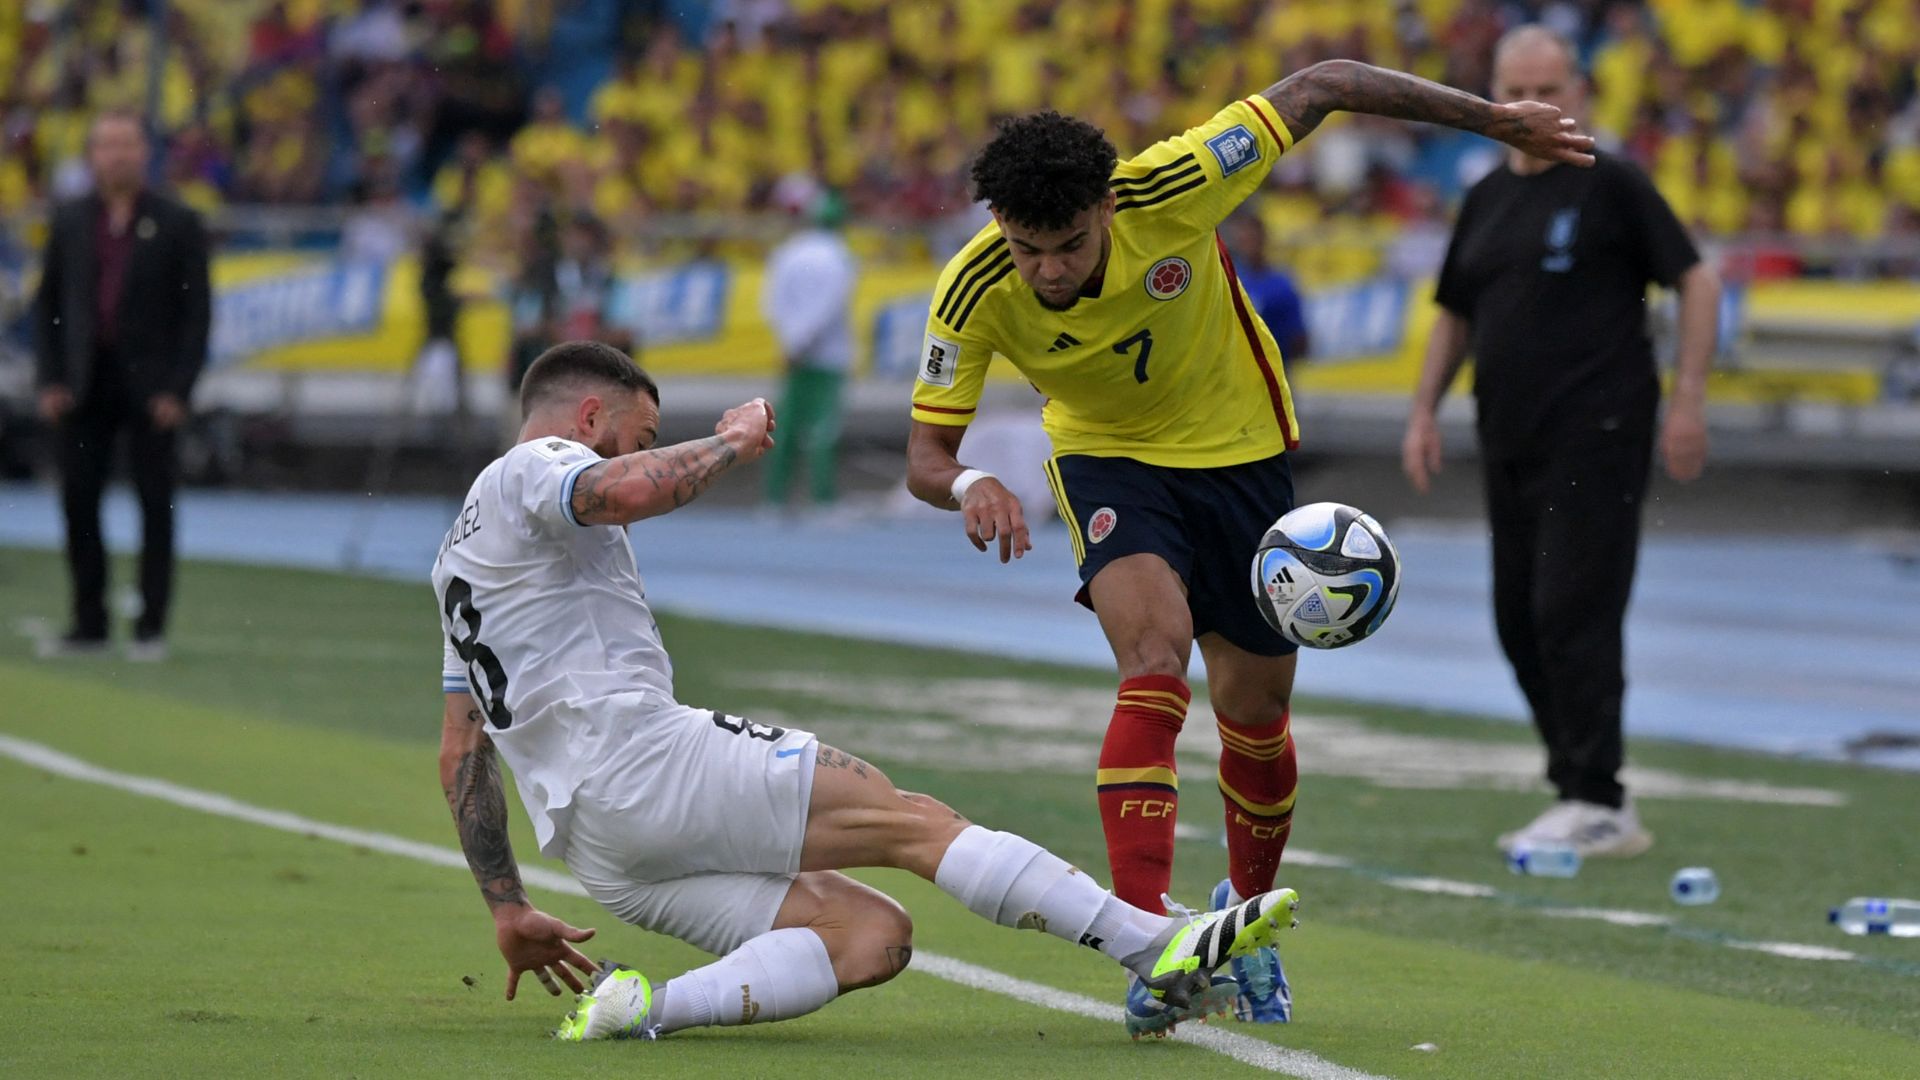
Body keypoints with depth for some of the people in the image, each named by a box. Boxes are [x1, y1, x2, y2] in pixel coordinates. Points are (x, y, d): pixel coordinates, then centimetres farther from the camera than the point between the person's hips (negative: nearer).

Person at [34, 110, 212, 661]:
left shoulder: (177, 224, -1)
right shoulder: (69, 221, 8)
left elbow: (197, 312, -3)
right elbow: (48, 303, 11)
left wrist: (178, 389, -10)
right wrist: (49, 380, 1)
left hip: (148, 383, -3)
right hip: (84, 383, 3)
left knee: (156, 503, 0)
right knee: (78, 501, 2)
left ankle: (151, 626, 5)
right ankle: (89, 622, 10)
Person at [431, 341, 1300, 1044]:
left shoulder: (460, 560, 31)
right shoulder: (533, 467, 2)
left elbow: (460, 752, 31)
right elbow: (624, 492, -23)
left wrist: (509, 910, 30)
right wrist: (732, 440, -5)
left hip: (592, 847, 9)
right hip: (642, 761, -9)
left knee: (872, 938, -2)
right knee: (911, 821, -11)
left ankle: (646, 1005, -22)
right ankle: (1162, 956, -20)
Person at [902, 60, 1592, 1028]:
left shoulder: (1168, 193, -32)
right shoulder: (975, 294, -27)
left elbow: (1317, 89, -23)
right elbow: (924, 455, -19)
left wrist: (1493, 119, -18)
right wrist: (970, 485, -44)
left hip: (1239, 448, 1)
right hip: (1108, 459, -1)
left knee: (1254, 713, 9)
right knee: (1154, 668, -27)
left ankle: (1248, 905, 39)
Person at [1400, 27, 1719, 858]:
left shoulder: (1610, 186, -4)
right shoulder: (1486, 200, 15)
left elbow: (1696, 282, -4)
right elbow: (1455, 314, 23)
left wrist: (1688, 400, -11)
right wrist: (1424, 411, 13)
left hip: (1595, 437, -7)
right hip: (1509, 440, 7)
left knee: (1572, 614, -12)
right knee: (1522, 624, 7)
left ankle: (1595, 804, -9)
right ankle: (1591, 798, 15)